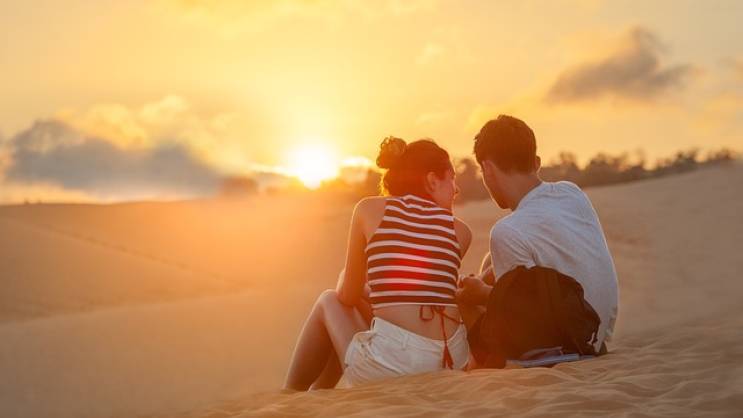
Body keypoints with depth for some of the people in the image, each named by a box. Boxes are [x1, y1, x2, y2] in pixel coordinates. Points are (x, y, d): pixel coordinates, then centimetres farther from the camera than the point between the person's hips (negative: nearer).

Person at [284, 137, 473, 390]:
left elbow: (348, 296, 13)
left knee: (329, 302, 30)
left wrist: (345, 279, 37)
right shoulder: (460, 231, 13)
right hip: (453, 363, 4)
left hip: (389, 364, -4)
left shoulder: (370, 209, 7)